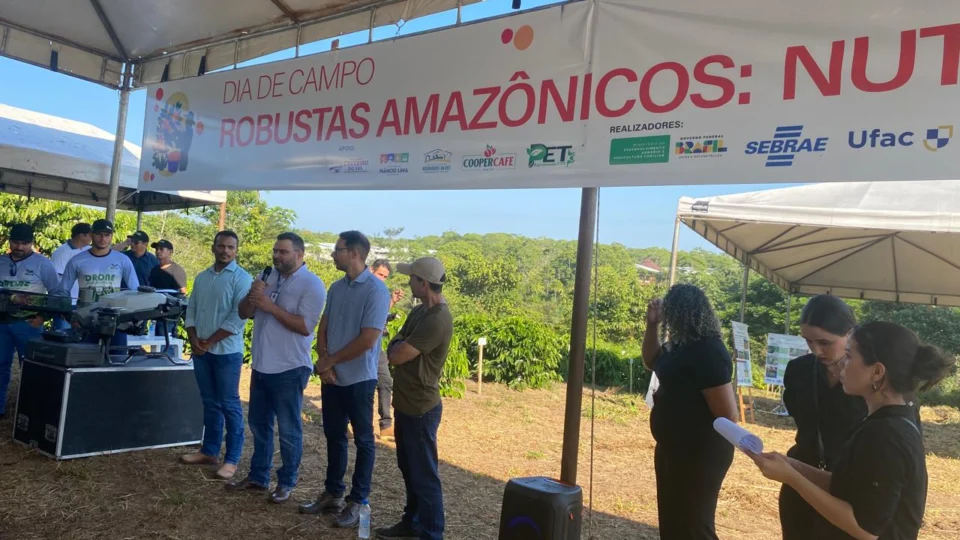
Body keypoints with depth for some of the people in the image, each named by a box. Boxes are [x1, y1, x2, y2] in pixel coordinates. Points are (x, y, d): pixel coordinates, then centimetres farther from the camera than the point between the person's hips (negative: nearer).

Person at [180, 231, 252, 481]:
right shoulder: (202, 277, 12)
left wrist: (209, 341, -14)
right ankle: (209, 451, 26)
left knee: (229, 405, -1)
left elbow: (238, 318, -16)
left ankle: (232, 459, 6)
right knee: (210, 403, 15)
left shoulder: (242, 278, -9)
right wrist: (194, 340, -2)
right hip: (201, 350, 6)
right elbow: (191, 310, 14)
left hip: (227, 351, -6)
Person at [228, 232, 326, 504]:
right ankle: (258, 476, 34)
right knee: (258, 423, 18)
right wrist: (252, 296, -14)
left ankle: (286, 483, 20)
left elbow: (305, 326, -22)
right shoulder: (266, 277, 7)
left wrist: (271, 306, -23)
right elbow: (244, 313, 7)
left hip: (289, 369, -7)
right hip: (261, 365, 7)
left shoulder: (312, 284, -13)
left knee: (288, 429, 5)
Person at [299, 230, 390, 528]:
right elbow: (323, 327, 10)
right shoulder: (337, 287, 6)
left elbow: (368, 340, -20)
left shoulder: (376, 290, -16)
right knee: (334, 436, 17)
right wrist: (324, 361, -7)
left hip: (359, 379, -7)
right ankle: (333, 493, 31)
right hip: (332, 377, 7)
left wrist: (329, 361, -11)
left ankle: (357, 501, 19)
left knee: (363, 440, 7)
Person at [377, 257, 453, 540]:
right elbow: (395, 346, 13)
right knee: (408, 468, 21)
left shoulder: (437, 320, -24)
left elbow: (396, 355, -22)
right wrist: (399, 346, -8)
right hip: (406, 404, 10)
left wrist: (396, 346, -1)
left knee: (424, 474, 2)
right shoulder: (420, 310, 8)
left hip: (421, 409, -10)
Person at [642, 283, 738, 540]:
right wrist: (652, 325, 7)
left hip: (699, 453, -10)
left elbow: (728, 414, -27)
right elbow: (652, 362, 23)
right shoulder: (681, 345, 5)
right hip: (673, 448, 10)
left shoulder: (707, 352, -24)